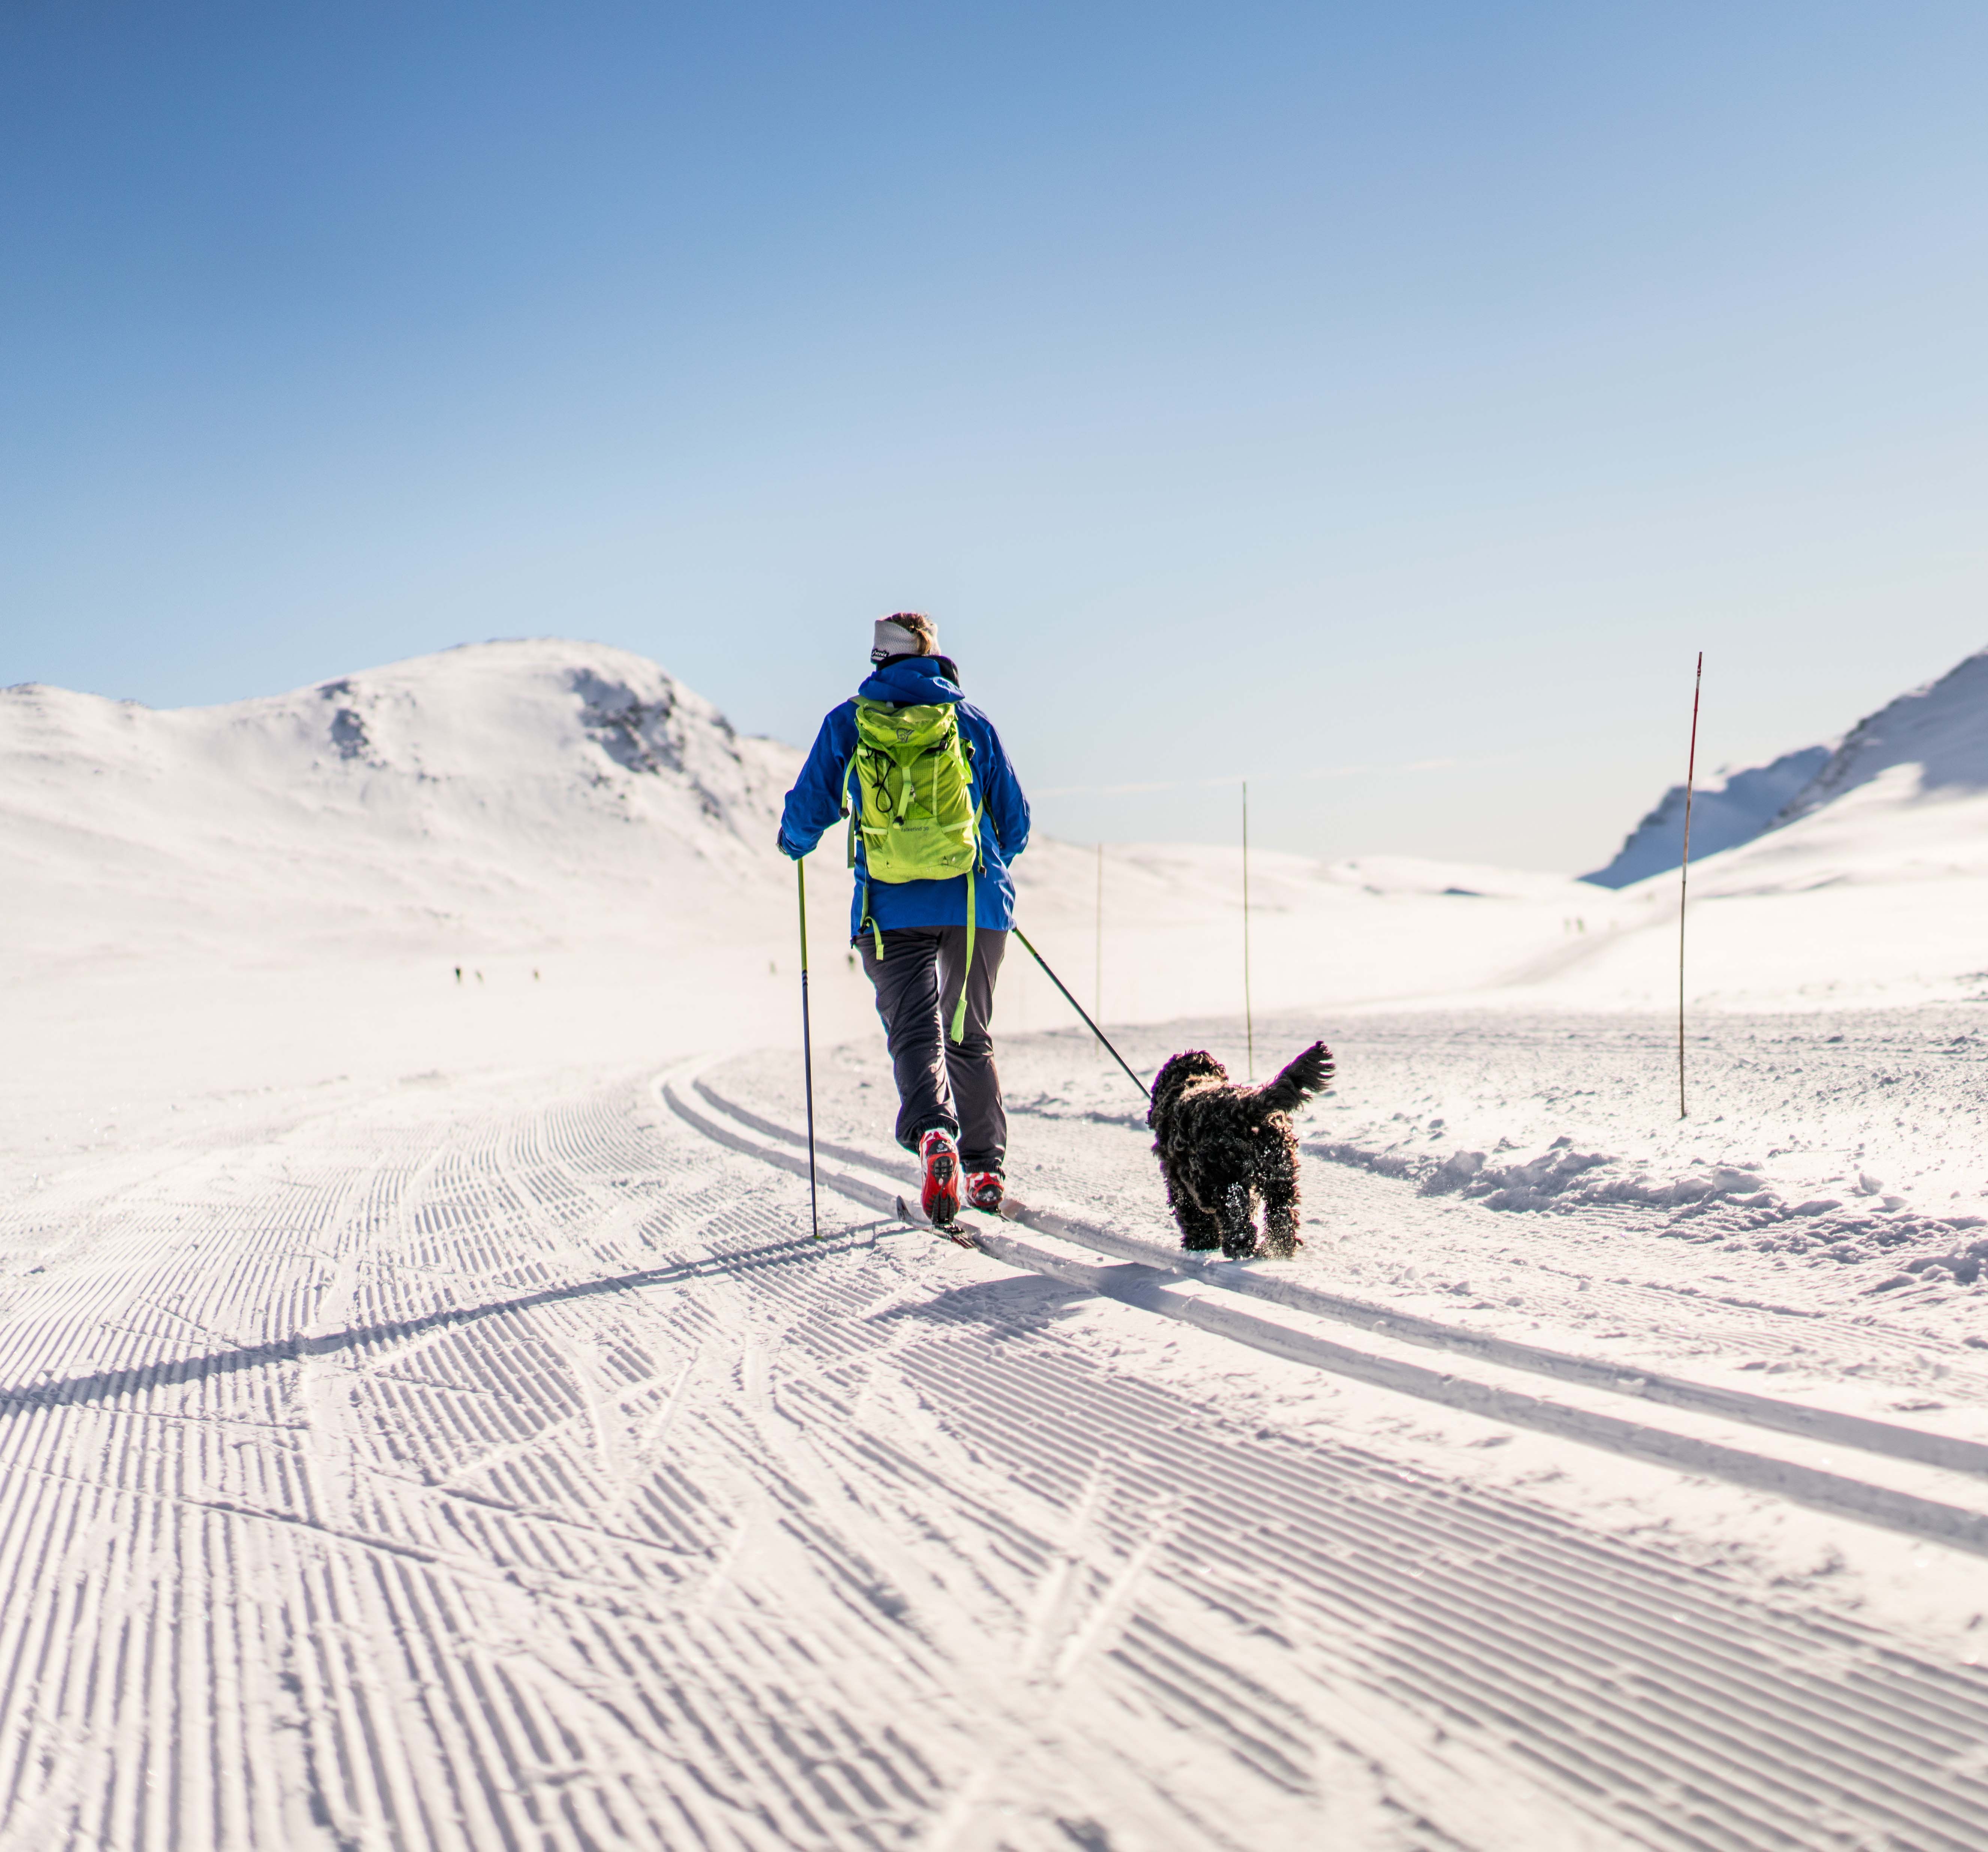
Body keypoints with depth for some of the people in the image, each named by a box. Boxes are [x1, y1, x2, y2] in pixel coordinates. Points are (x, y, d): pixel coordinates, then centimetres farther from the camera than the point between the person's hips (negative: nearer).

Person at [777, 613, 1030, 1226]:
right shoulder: (970, 721, 7)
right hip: (976, 904, 2)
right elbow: (1015, 819, 12)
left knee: (916, 1033, -2)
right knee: (970, 1038, 15)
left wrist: (793, 842, 30)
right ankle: (986, 1168, 15)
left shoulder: (848, 722, 4)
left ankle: (933, 1134, -30)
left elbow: (808, 808, 7)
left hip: (894, 910, -1)